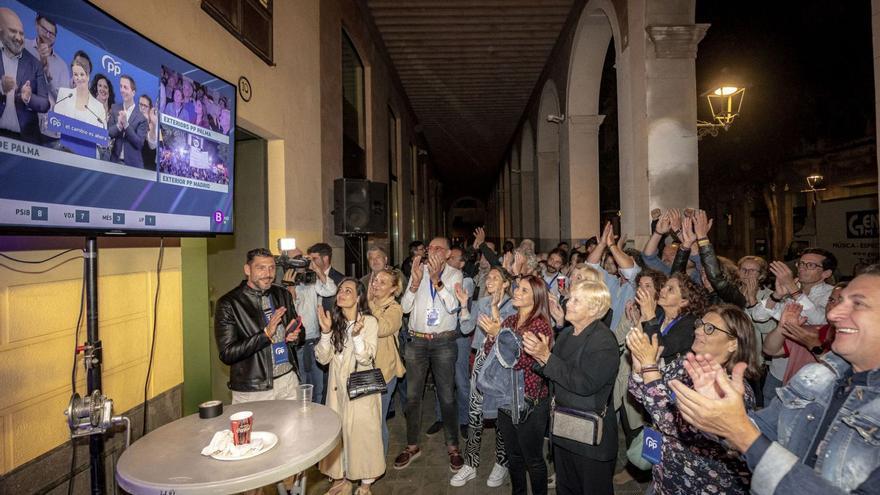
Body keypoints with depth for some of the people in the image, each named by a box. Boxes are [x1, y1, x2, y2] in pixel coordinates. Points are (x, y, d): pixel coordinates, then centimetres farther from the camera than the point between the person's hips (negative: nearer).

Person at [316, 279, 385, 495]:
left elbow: (366, 358, -18)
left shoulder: (369, 322, -12)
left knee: (363, 433, 6)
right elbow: (323, 358, -4)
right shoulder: (334, 321, 1)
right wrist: (326, 332, -19)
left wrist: (356, 334, -33)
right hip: (337, 388, 4)